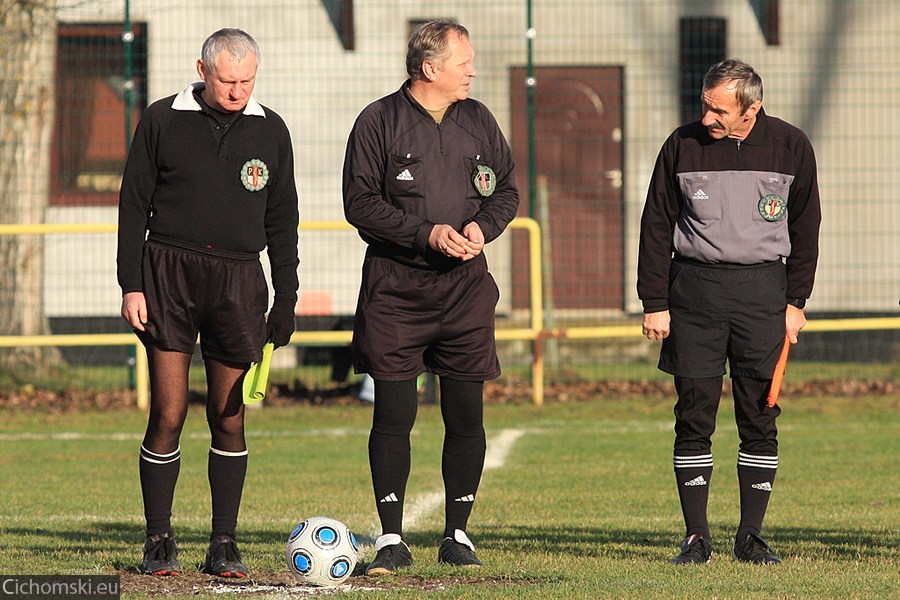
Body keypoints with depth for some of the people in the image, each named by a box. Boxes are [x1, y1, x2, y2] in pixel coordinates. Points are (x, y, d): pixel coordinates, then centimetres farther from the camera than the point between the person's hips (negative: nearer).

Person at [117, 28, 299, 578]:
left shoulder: (270, 131, 9)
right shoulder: (163, 121, 3)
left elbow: (282, 221, 15)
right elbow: (134, 205, 5)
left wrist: (287, 299, 10)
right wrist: (131, 284, -3)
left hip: (238, 279, 2)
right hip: (168, 273, -2)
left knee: (229, 417, 2)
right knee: (168, 414, -5)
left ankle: (225, 543, 9)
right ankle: (159, 541, 4)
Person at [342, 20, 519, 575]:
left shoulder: (479, 121, 9)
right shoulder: (379, 122, -3)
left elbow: (506, 190, 15)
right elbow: (361, 202, -7)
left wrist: (482, 227, -6)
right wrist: (427, 233, -16)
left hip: (465, 285, 3)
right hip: (396, 288, -3)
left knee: (466, 415, 2)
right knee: (394, 414, -5)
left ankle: (458, 535, 13)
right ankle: (392, 540, 2)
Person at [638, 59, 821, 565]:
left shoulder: (791, 147, 2)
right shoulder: (682, 146, 0)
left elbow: (805, 228, 10)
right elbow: (657, 227, 5)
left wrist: (796, 302, 6)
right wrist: (655, 304, 0)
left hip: (762, 288, 0)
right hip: (694, 287, 0)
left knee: (760, 418, 0)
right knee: (694, 415, -3)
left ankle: (751, 537, 7)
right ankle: (697, 537, 2)